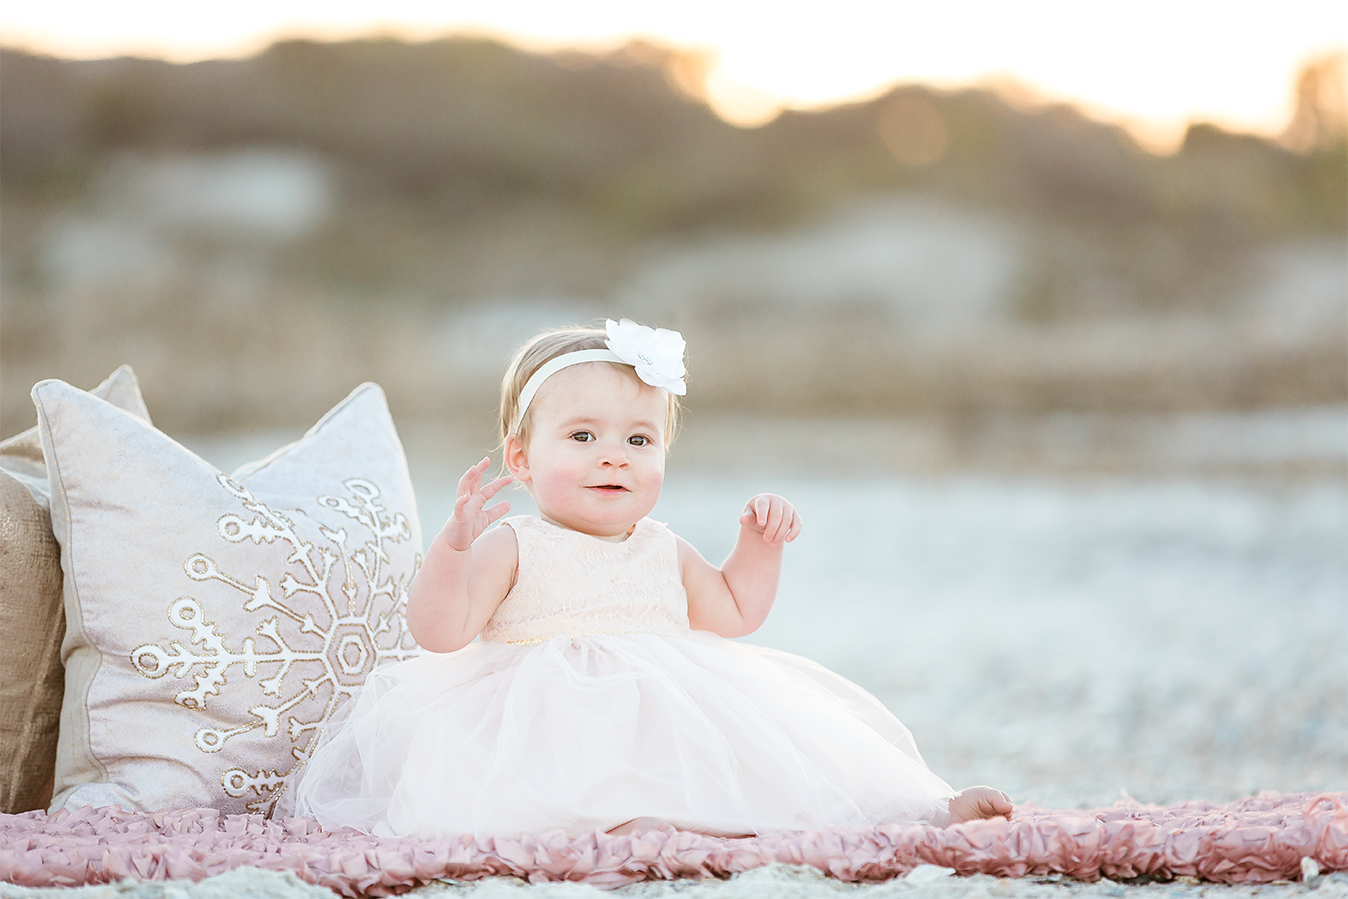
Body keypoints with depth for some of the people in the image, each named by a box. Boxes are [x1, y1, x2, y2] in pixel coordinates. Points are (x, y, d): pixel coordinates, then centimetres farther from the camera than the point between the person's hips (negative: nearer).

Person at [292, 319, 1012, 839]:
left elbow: (733, 614, 34)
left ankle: (918, 809, -14)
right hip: (553, 721, -5)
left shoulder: (664, 553, 21)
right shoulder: (513, 548, 3)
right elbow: (440, 631, -8)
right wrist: (453, 547, -24)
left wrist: (758, 543, 19)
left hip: (676, 711, 5)